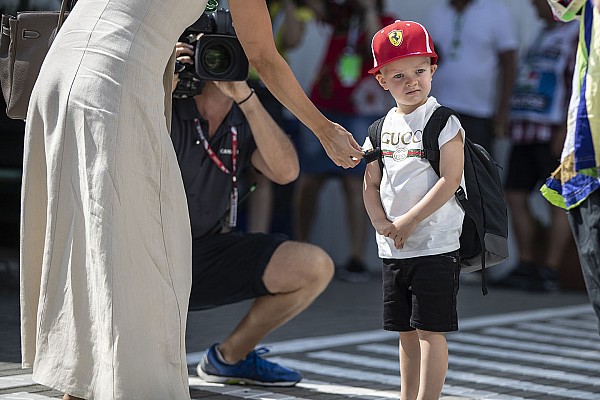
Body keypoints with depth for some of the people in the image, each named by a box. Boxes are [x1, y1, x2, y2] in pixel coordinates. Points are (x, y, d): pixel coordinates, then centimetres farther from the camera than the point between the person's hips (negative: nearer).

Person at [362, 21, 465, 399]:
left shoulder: (443, 123, -8)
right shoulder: (382, 127, 10)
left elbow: (450, 180, -16)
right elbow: (371, 184, 11)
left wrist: (409, 221, -16)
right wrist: (382, 224, -6)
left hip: (436, 247, -6)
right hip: (393, 249, 6)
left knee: (429, 329, -5)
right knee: (406, 332, 12)